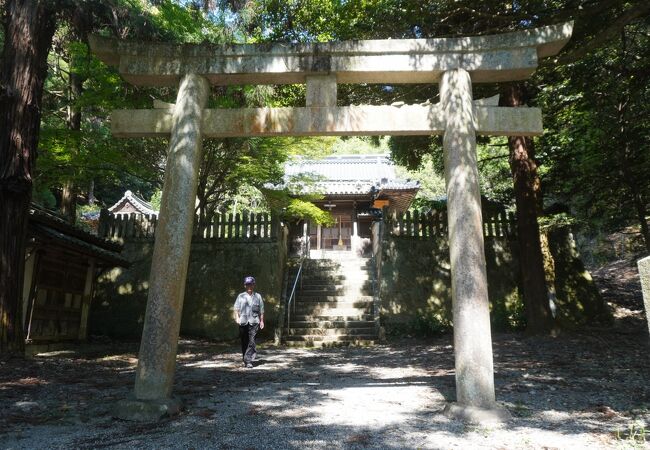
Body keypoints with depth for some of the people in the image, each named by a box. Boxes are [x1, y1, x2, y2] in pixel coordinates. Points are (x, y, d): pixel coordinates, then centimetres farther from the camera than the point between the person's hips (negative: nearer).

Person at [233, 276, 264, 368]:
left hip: (254, 322, -1)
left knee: (251, 342, -9)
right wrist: (237, 318, -7)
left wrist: (262, 321, 11)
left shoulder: (258, 296, 11)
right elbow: (236, 308, 7)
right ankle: (245, 360, 22)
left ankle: (249, 361, -10)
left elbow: (261, 310, 14)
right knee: (244, 342, 8)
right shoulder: (240, 296, 11)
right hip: (243, 322, 1)